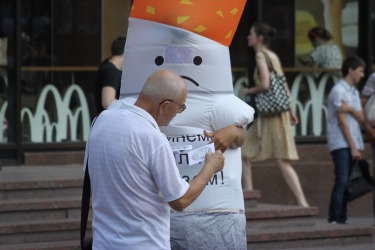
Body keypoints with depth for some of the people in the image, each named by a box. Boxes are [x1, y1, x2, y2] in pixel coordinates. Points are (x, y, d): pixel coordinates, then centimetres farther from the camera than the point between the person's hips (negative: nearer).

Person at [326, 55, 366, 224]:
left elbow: (361, 118, 17)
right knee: (342, 181, -13)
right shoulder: (338, 91, -9)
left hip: (352, 144, 8)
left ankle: (342, 217, 7)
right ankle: (334, 218, -12)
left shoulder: (354, 92, 18)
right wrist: (353, 147, -13)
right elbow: (342, 122, -12)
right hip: (341, 144, -8)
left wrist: (351, 109, -4)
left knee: (347, 182, 5)